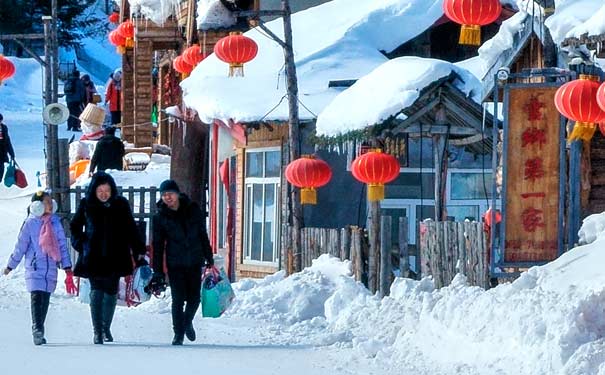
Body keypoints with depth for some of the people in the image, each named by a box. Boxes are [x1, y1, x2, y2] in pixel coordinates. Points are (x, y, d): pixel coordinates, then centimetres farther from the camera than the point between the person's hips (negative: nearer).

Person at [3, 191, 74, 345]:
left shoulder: (55, 222, 7)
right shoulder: (30, 223, -3)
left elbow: (62, 245, 10)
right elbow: (20, 246, 4)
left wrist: (67, 268, 4)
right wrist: (10, 266, 10)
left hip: (51, 268, 4)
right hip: (35, 268, -4)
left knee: (45, 300, 6)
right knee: (37, 297, -16)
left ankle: (39, 332, 15)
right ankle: (37, 330, -22)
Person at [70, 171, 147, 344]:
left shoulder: (121, 205, 1)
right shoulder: (86, 205, 0)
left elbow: (131, 230, 7)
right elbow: (75, 226, 13)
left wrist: (139, 252, 3)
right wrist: (80, 244, 2)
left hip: (116, 257, 1)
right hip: (93, 258, -1)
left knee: (111, 292, 7)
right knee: (96, 292, -8)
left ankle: (106, 328, 23)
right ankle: (97, 331, -5)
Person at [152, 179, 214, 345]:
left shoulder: (193, 209, 1)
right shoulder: (160, 217, -2)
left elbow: (203, 234, 9)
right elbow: (158, 245, 0)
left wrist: (208, 257, 10)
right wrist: (158, 271, -3)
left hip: (195, 261, 1)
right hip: (175, 263, -1)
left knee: (194, 297, 6)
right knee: (178, 299, -6)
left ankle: (188, 322, 34)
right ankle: (178, 333, 6)